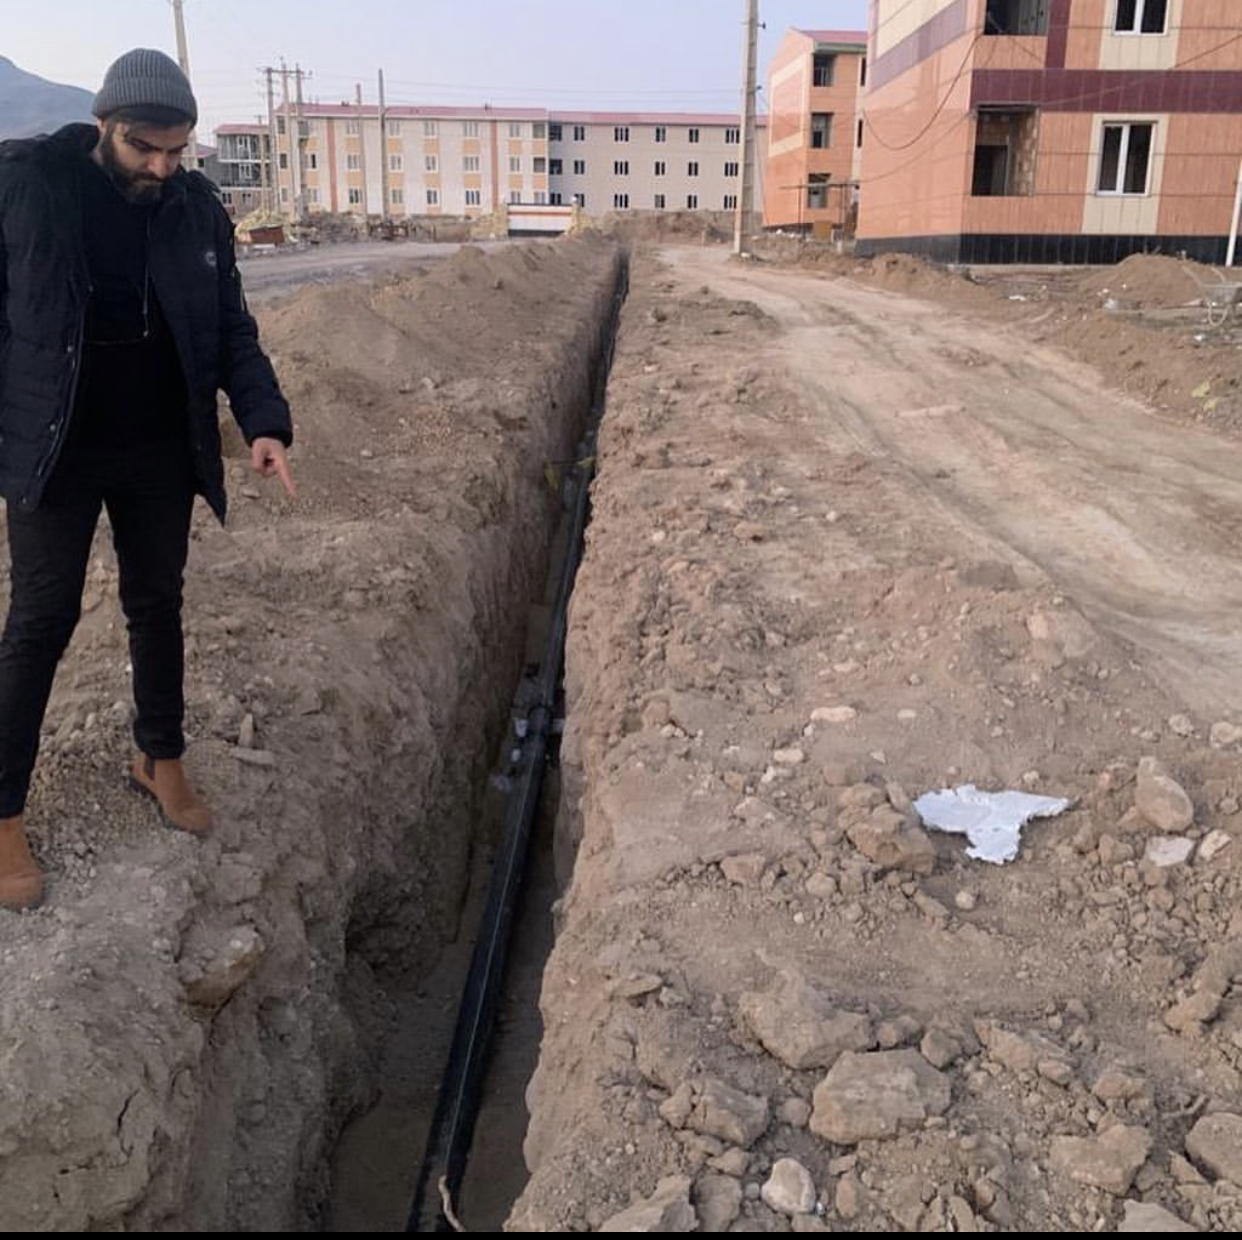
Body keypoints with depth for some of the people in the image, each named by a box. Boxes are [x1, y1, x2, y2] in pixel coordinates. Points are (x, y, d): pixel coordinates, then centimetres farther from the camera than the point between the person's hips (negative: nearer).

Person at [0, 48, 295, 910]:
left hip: (161, 452, 3)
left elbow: (232, 330, 2)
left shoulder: (198, 209, -1)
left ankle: (161, 760, 34)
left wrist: (266, 421, -13)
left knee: (158, 606, 14)